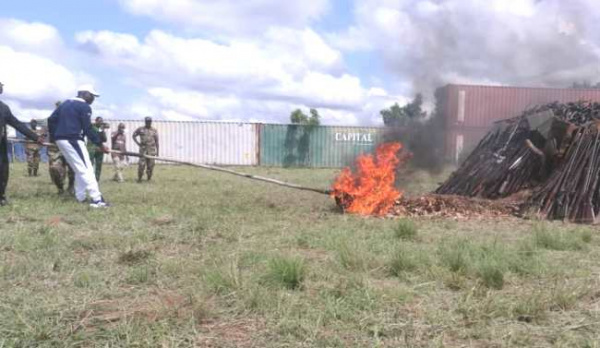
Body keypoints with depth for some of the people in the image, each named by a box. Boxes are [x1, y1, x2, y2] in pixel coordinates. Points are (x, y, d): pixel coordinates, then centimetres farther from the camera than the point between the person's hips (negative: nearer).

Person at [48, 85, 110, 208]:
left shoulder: (66, 103, 19)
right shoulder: (84, 106, -6)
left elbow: (51, 119, 16)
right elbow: (88, 129, -11)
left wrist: (53, 137, 19)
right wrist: (100, 145, -8)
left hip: (61, 140, 9)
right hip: (73, 140, -9)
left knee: (79, 169, 17)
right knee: (86, 169, -11)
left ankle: (81, 197, 16)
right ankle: (97, 199, -17)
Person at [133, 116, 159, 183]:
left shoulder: (154, 131, 8)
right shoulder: (140, 129, 6)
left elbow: (157, 142, 8)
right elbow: (134, 135, 14)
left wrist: (157, 151, 3)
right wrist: (138, 143, 0)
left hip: (151, 150, 1)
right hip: (143, 149, -1)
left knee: (150, 165, 1)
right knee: (141, 164, -7)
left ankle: (149, 178, 12)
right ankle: (139, 178, 4)